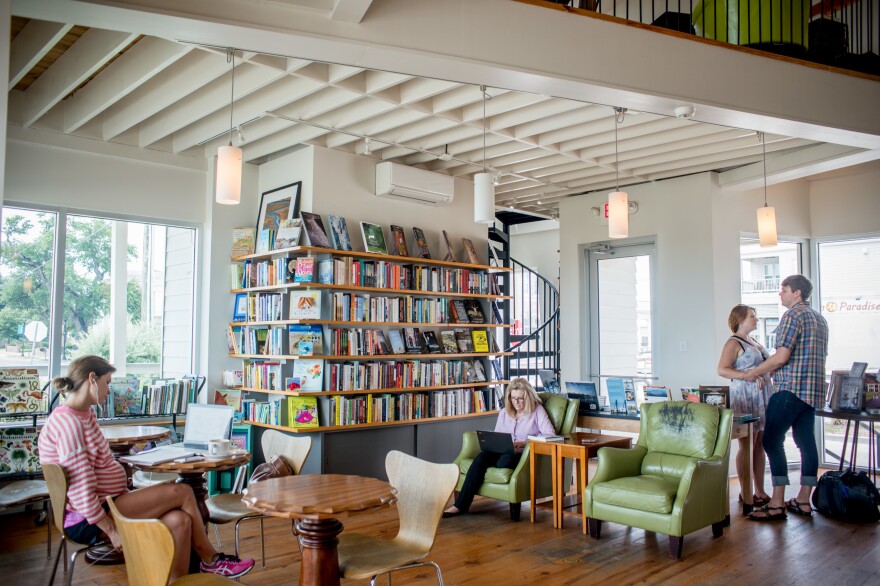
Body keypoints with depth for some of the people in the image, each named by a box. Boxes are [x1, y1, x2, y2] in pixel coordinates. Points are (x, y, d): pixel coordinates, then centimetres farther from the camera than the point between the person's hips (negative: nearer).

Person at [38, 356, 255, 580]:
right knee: (182, 492, -9)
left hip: (101, 506, 9)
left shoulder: (85, 414, 11)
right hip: (87, 521, -9)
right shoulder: (68, 422, -20)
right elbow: (81, 492, -23)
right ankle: (210, 559, 9)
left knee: (179, 520, -10)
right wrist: (112, 531, -18)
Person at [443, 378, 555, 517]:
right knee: (481, 457, -30)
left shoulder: (537, 410, 5)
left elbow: (550, 435, -8)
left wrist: (524, 443, -20)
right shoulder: (503, 413, 20)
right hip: (502, 452, 4)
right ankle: (460, 504, -31)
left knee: (505, 461, -39)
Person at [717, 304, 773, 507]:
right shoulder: (733, 343, -5)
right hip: (745, 398, -8)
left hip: (762, 397, 8)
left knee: (760, 445, 8)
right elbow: (722, 369, -16)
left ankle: (760, 491, 14)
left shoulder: (754, 342, 21)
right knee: (746, 446, -5)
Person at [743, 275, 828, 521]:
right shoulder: (819, 318, 18)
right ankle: (804, 500, 15)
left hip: (790, 388, -10)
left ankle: (777, 504, -8)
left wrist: (754, 372, -5)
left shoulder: (793, 315, -11)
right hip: (813, 390, 10)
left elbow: (782, 357, -18)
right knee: (806, 441, 11)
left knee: (772, 440, -7)